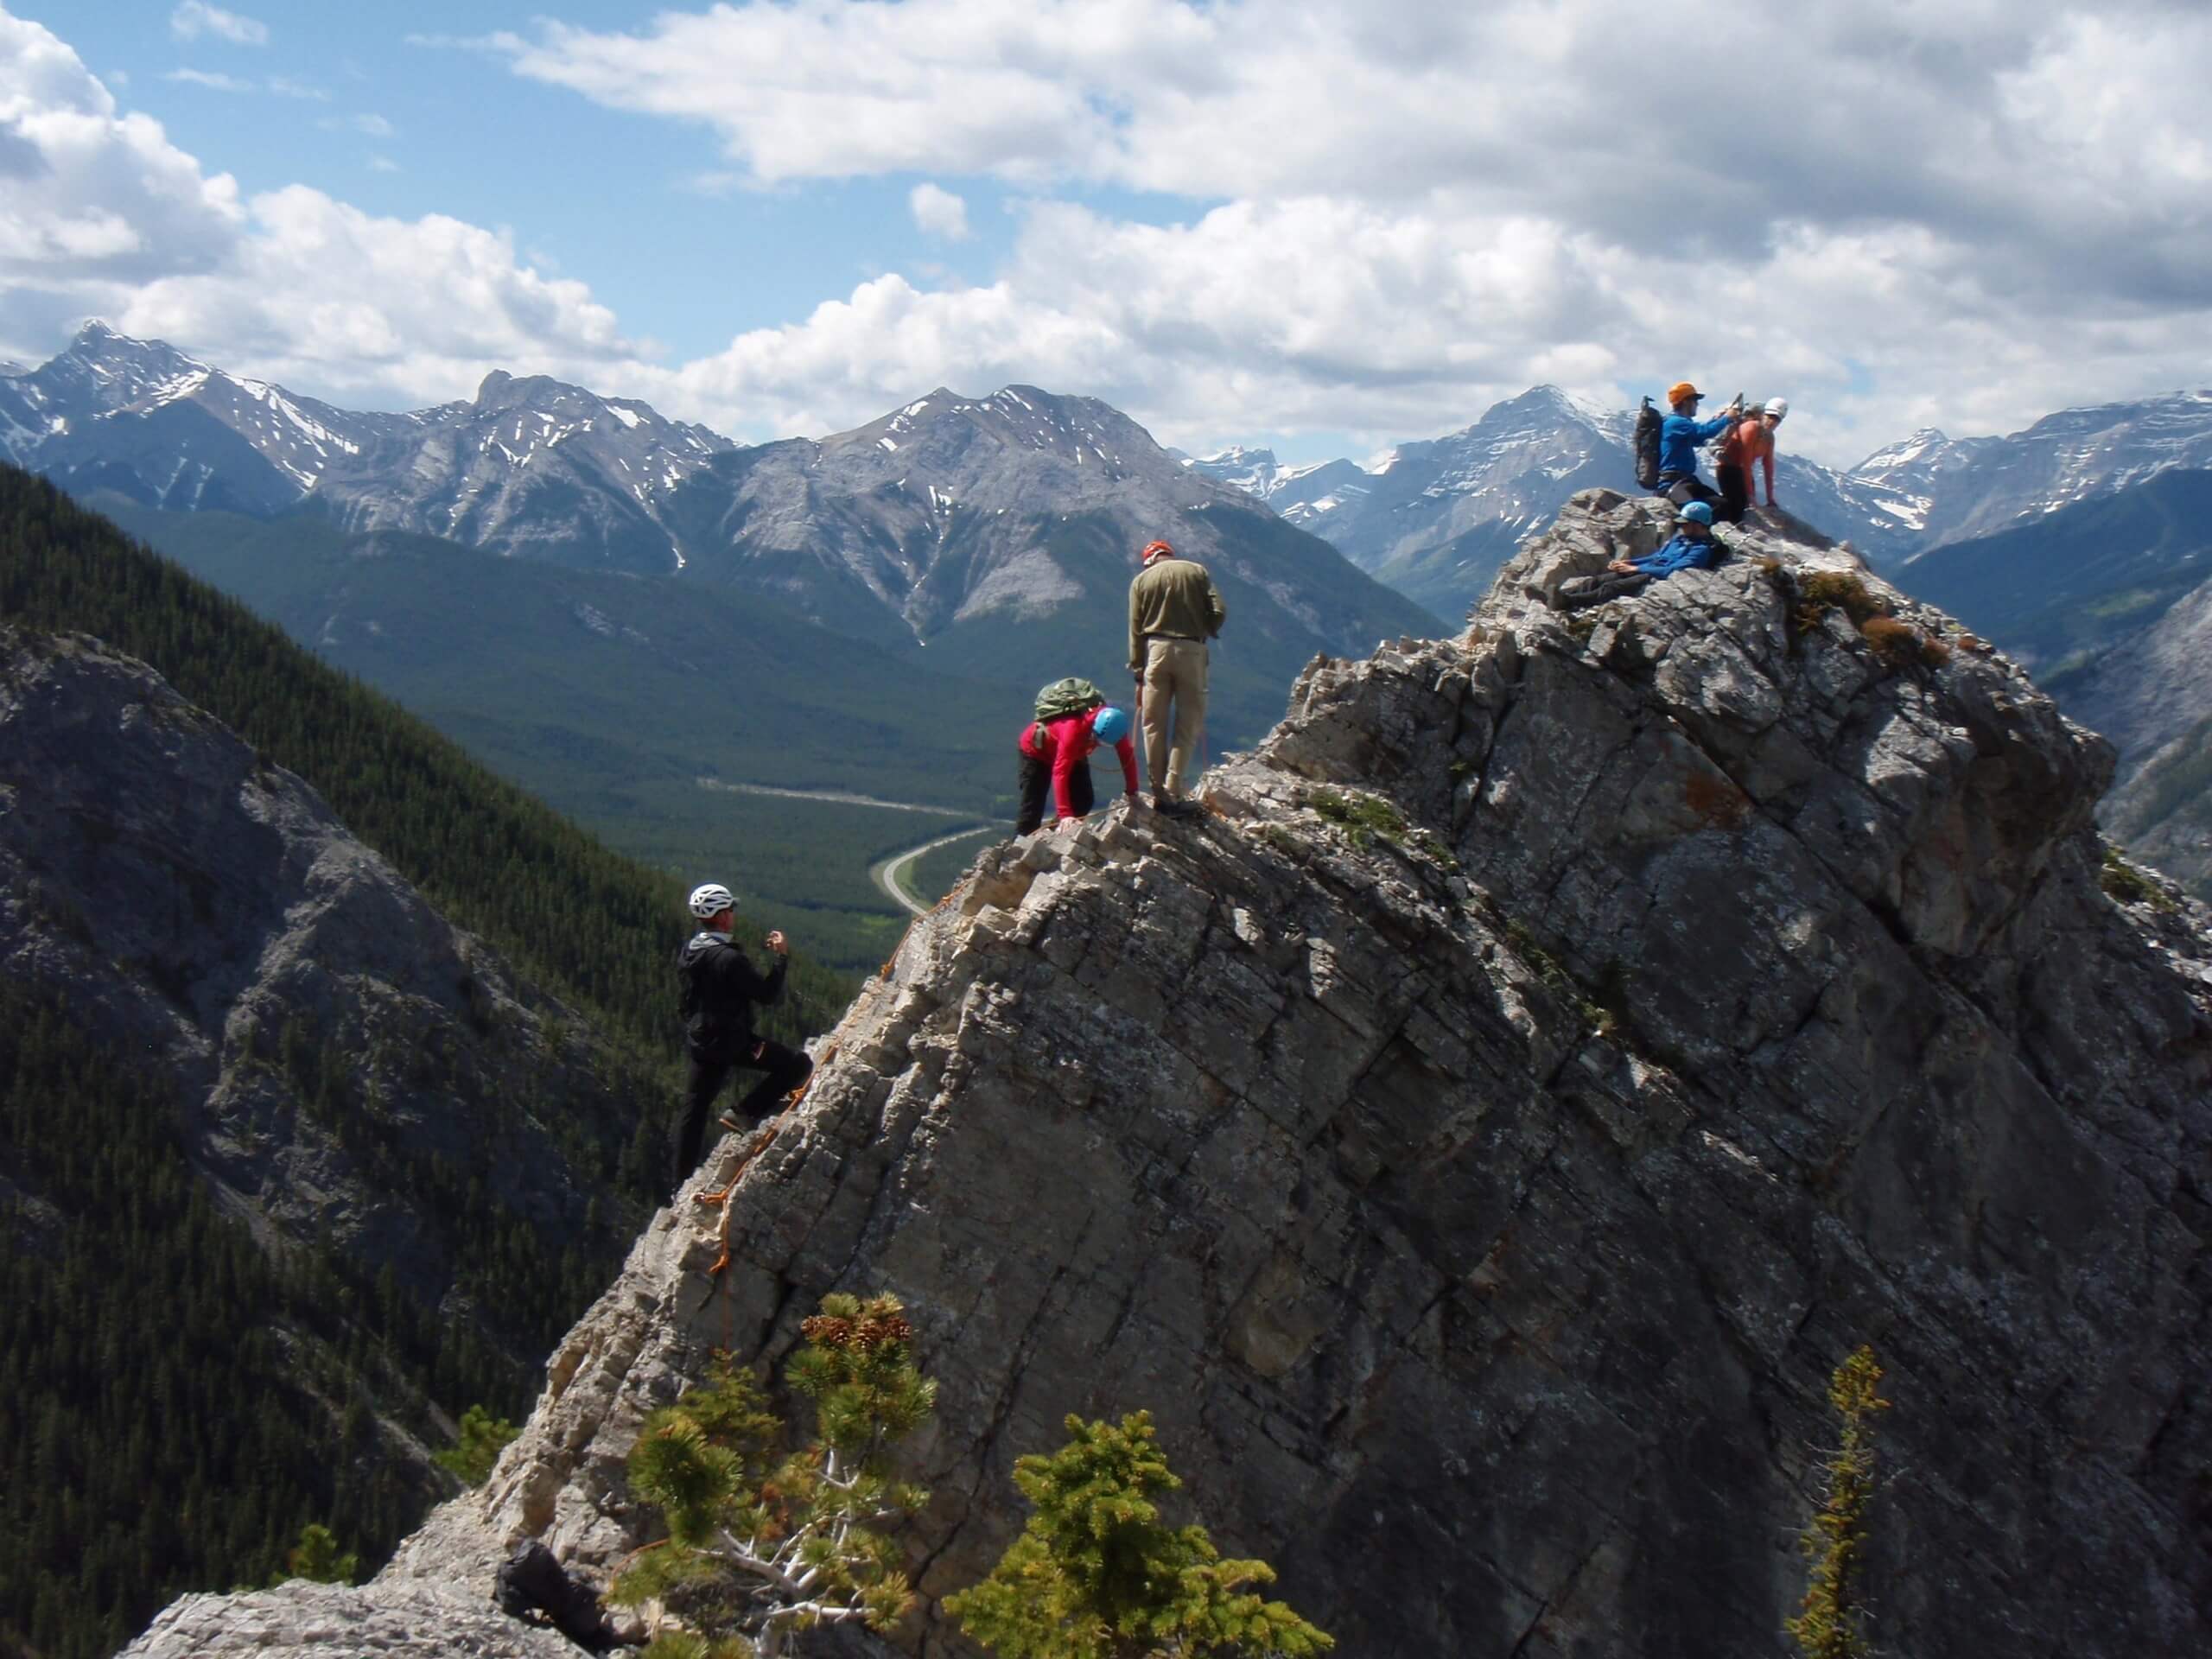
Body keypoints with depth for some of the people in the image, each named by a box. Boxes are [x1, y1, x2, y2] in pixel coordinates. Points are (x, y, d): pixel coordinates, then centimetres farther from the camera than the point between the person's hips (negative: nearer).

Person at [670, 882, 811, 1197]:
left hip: (700, 1041, 8)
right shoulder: (729, 958, -23)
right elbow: (768, 995, -18)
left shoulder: (689, 952, 3)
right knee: (800, 1065, 0)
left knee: (694, 1111, 16)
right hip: (732, 1041, -8)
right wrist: (782, 957, -10)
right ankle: (748, 1112, 1)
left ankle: (680, 1185, 21)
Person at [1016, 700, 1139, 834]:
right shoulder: (1074, 728, -46)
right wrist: (1064, 814, -51)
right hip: (1036, 750, -6)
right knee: (1032, 809, -10)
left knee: (1083, 802, -1)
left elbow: (1127, 756, -13)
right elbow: (1060, 771, -47)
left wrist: (1132, 792, -11)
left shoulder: (1114, 727, -29)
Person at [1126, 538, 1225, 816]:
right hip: (1191, 650, -1)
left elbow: (1135, 629, 6)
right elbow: (1219, 611, -1)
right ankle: (1173, 795, -5)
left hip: (1156, 649, 1)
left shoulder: (1141, 580, 9)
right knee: (1188, 725, 3)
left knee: (1154, 725, 8)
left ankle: (1159, 795, 7)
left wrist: (1138, 672, 9)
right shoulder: (1196, 571, 8)